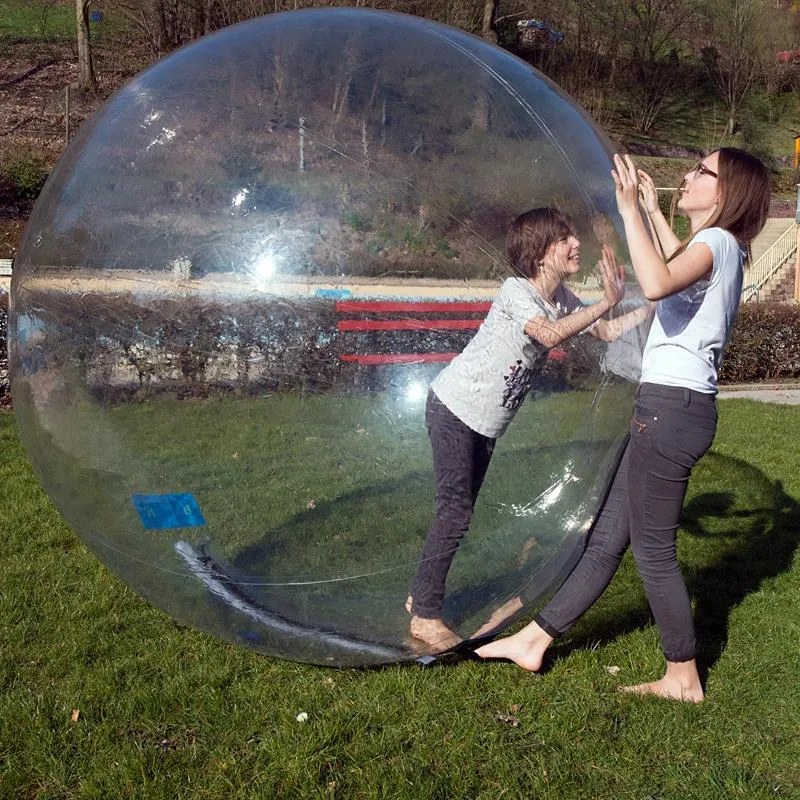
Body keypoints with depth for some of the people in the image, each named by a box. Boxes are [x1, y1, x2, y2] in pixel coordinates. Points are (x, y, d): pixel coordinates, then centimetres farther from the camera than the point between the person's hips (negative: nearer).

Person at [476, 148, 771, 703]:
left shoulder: (716, 241, -11)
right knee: (609, 536, 12)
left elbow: (656, 283, -33)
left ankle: (684, 679, 14)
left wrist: (630, 209, -24)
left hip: (672, 408, -10)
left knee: (654, 549, 0)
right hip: (676, 408, 10)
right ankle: (534, 641, 21)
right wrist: (654, 210, 44)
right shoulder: (719, 249, 18)